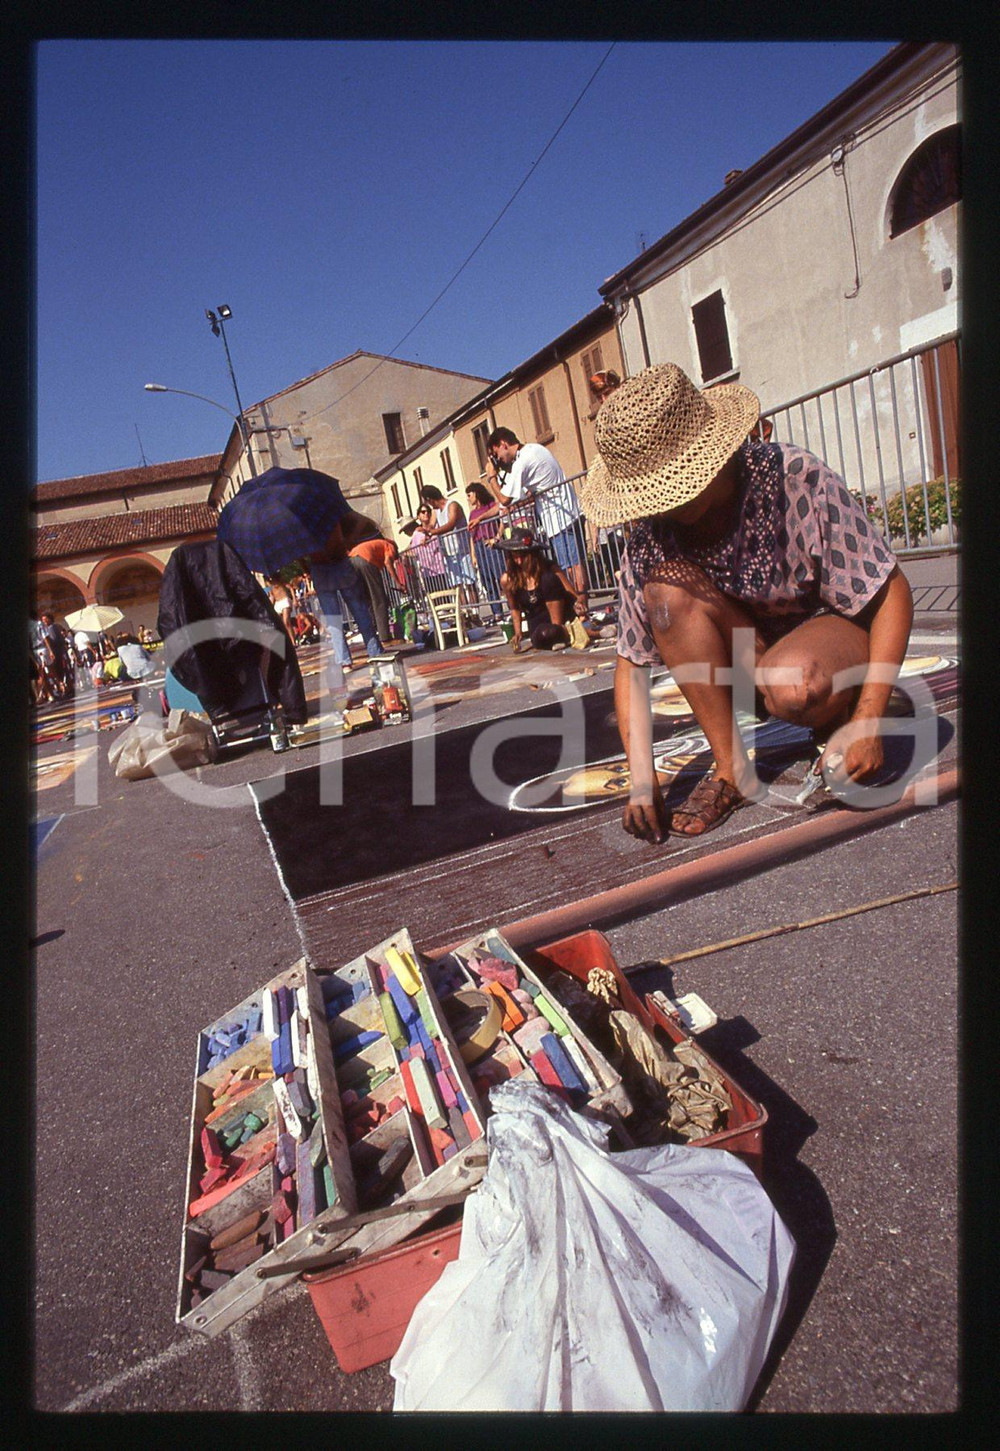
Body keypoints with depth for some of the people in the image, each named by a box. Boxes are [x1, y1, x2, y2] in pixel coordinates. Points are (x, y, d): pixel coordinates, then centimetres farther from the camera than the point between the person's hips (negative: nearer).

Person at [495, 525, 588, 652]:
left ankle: (562, 629, -21)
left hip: (560, 613, 1)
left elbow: (570, 591, -16)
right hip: (537, 621, -1)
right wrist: (518, 633, -2)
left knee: (549, 578, -28)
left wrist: (579, 601, -37)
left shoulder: (549, 568, -10)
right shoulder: (508, 579, -7)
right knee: (543, 635, -41)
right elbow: (515, 609, 7)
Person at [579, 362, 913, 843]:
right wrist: (642, 778, -22)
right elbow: (631, 663, -11)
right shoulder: (650, 537, -15)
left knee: (790, 685, -40)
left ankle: (839, 720, -1)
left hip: (835, 627, -4)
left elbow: (892, 592, -19)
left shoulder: (794, 479, -24)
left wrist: (866, 722, -28)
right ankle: (733, 771, -18)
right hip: (746, 656, 4)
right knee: (666, 586, -26)